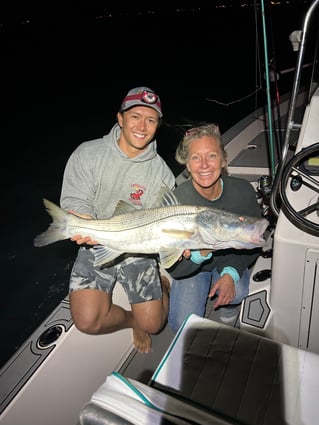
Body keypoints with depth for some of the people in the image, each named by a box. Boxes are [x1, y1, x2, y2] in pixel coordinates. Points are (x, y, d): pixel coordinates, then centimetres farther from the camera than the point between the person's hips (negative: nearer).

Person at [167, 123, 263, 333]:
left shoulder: (243, 191, -22)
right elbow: (173, 269, -24)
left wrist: (231, 273, -23)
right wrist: (199, 254, -46)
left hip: (230, 261, 1)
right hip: (191, 268, 0)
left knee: (236, 293, -29)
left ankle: (228, 305, 9)